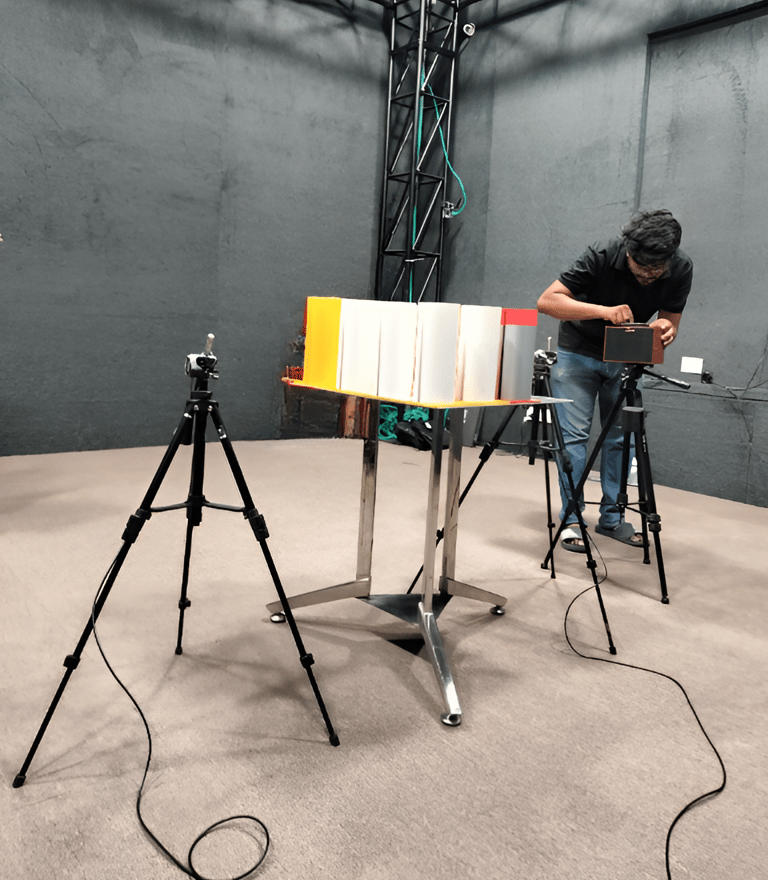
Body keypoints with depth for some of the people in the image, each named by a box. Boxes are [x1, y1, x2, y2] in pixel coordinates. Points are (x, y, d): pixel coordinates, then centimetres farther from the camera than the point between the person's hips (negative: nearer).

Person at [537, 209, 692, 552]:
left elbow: (671, 319, -5)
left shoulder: (681, 270, -17)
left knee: (621, 437, 5)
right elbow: (547, 300, -31)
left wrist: (666, 329, -30)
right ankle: (571, 520, 0)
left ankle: (611, 517, 16)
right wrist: (602, 311, -43)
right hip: (579, 353, -4)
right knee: (574, 434, -9)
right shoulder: (602, 257, -28)